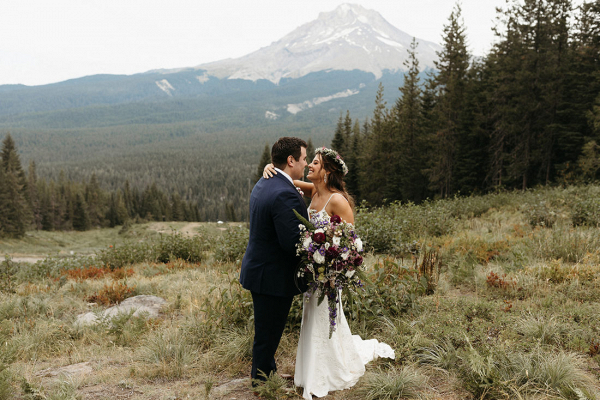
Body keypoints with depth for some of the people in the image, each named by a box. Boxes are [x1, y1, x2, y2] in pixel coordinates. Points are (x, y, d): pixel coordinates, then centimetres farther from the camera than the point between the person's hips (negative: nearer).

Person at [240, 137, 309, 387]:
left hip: (259, 269, 10)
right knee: (268, 332, 8)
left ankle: (270, 372, 43)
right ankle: (262, 382, 26)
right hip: (274, 277, -10)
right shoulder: (285, 194, -26)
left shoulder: (262, 185, 6)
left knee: (267, 330, 25)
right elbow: (292, 243, -29)